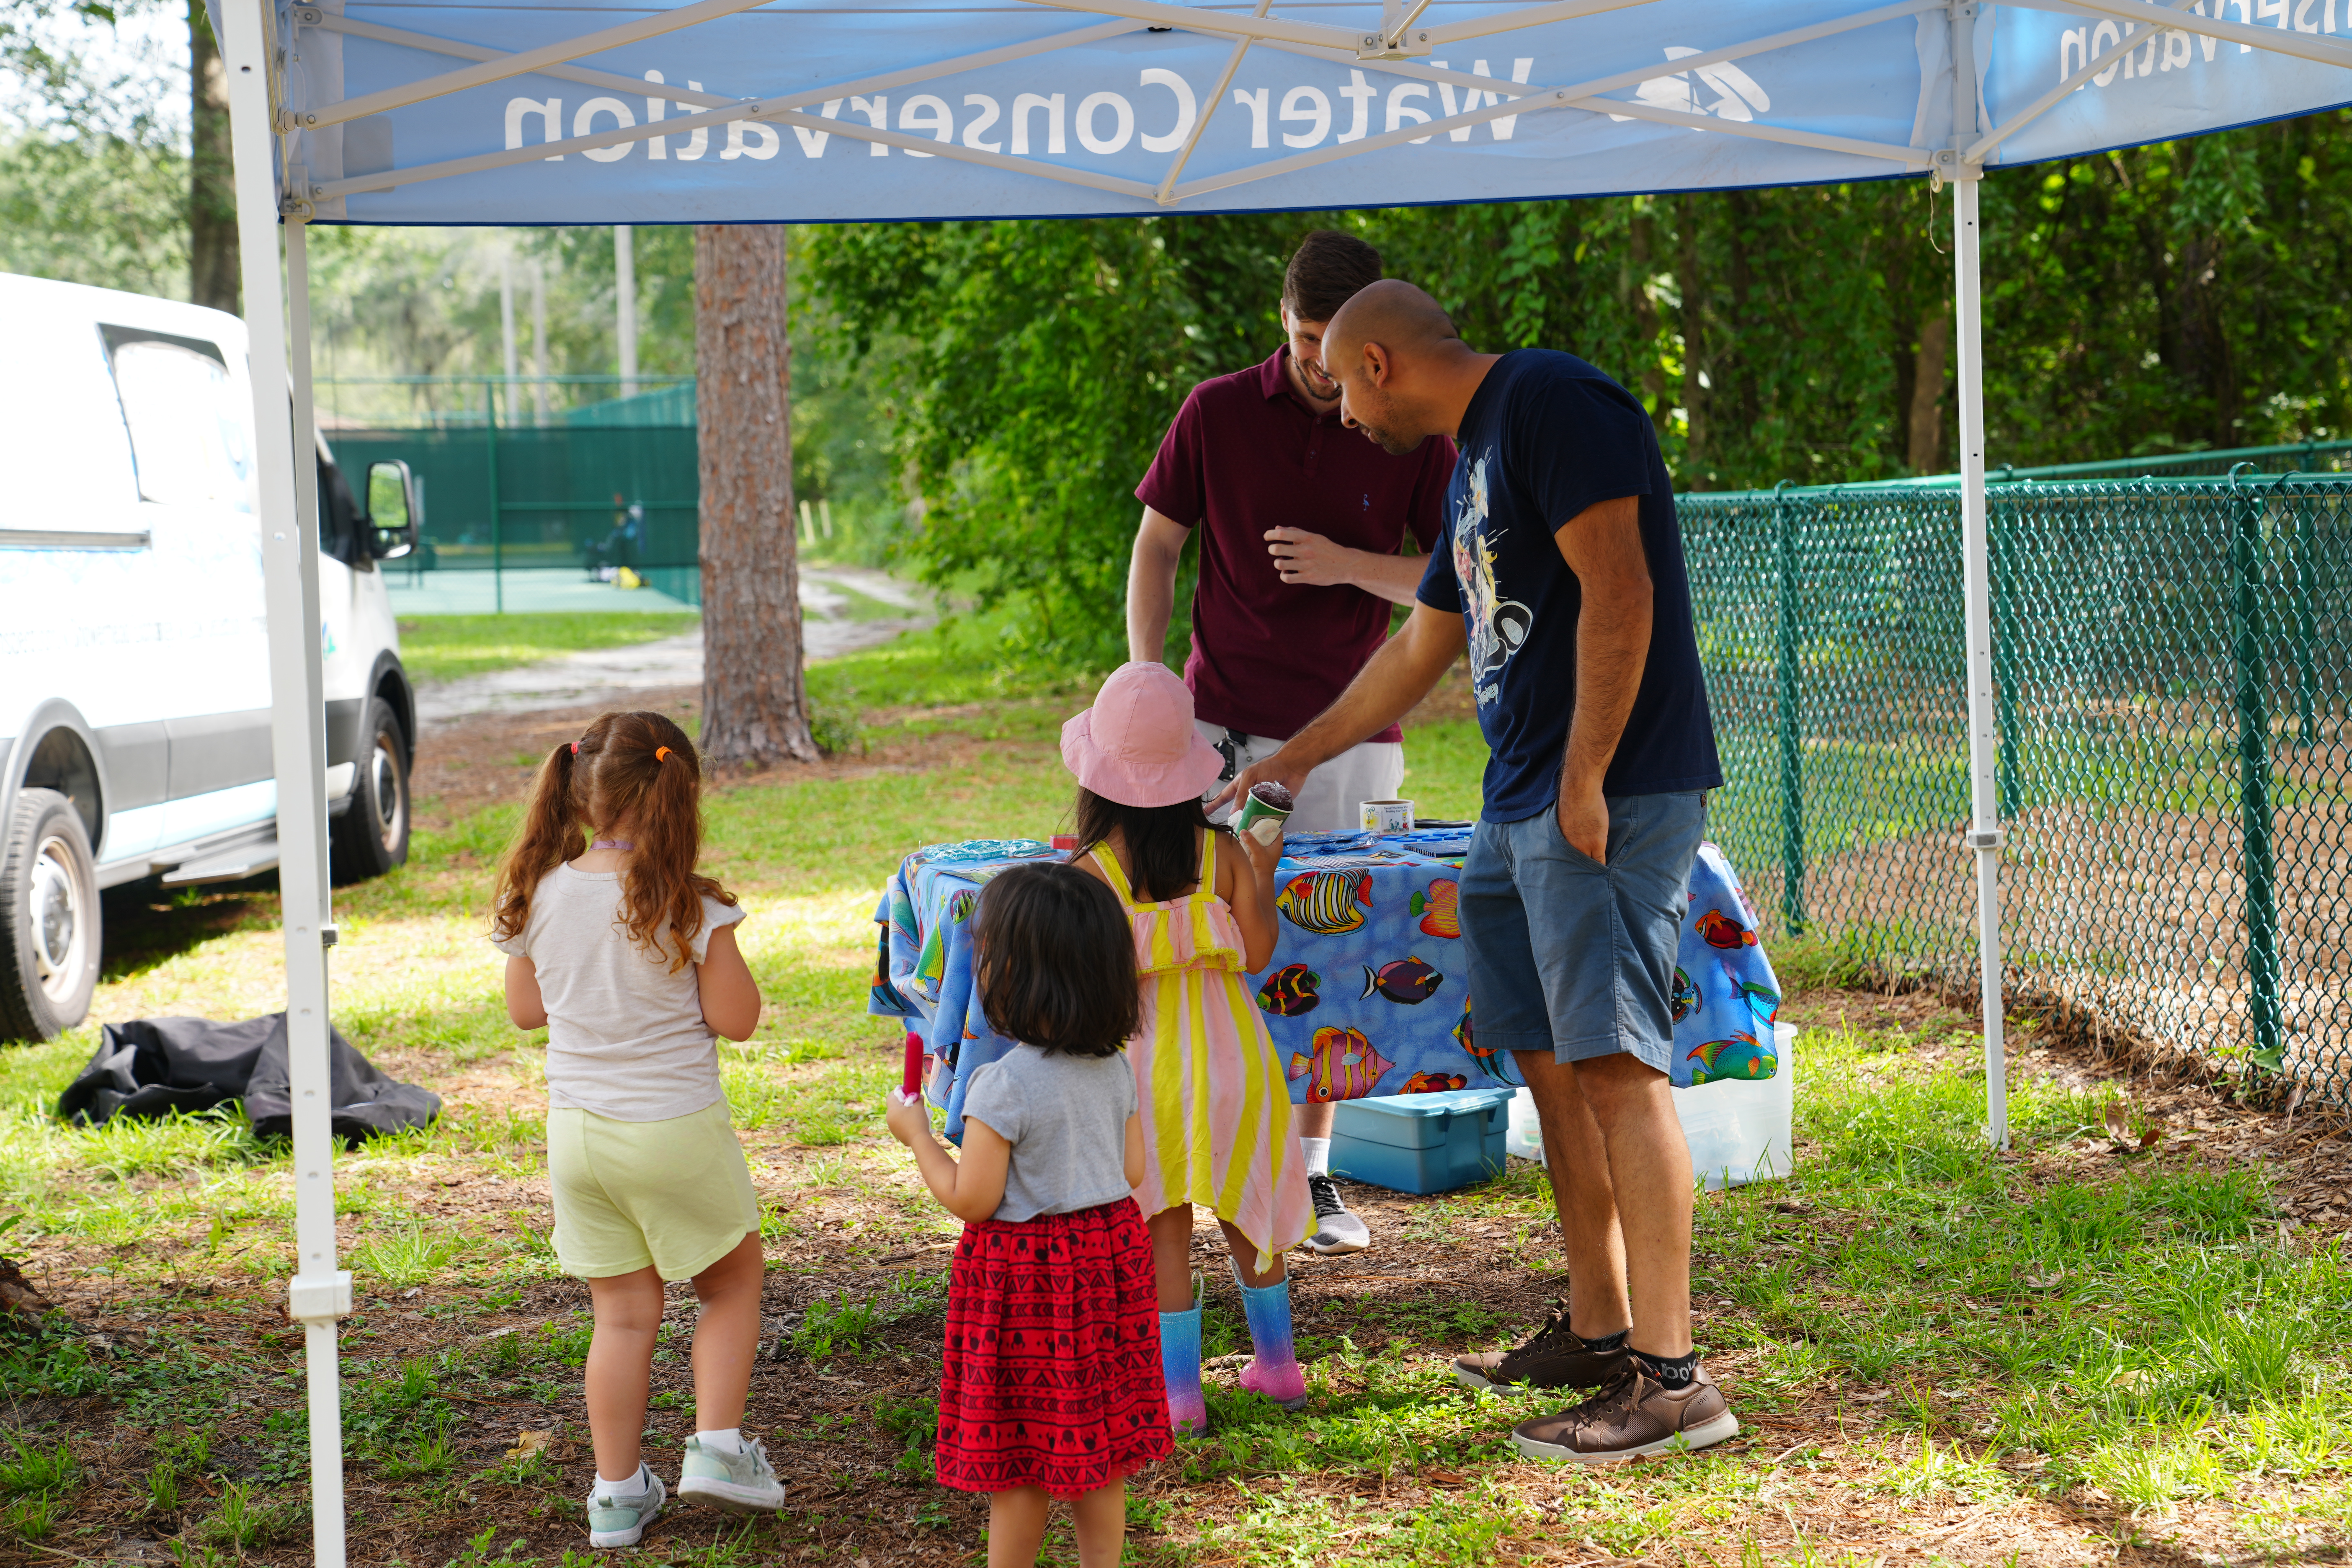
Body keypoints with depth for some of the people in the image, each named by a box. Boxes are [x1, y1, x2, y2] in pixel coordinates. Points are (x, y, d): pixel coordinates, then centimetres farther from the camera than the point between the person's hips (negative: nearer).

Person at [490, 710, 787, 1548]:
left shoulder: (541, 896, -4)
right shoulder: (689, 906, -17)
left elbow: (525, 1009, 9)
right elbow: (735, 1019, -12)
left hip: (577, 1130, 4)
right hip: (675, 1131, -4)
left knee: (623, 1313, 15)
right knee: (733, 1281, 19)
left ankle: (617, 1493, 19)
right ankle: (716, 1446, 9)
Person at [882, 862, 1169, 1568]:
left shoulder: (1003, 1086, -21)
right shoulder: (1114, 1068, -1)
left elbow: (970, 1200, -18)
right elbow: (1132, 1172, 6)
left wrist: (917, 1134, -4)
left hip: (1024, 1269, -6)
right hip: (1109, 1256, 6)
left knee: (1017, 1454, 6)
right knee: (1099, 1438, 15)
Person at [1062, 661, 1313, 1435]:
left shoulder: (1090, 872, -13)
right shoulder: (1222, 853, -7)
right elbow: (1257, 953, -3)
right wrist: (1263, 873, 9)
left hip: (1145, 1059, -2)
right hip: (1228, 1049, 3)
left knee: (1164, 1229, 6)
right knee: (1245, 1213, 19)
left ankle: (1180, 1392, 7)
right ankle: (1278, 1364, 31)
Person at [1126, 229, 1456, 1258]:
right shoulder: (1216, 413, 0)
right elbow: (1156, 547, 7)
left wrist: (1348, 564, -14)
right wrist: (1144, 683, -3)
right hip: (1221, 724, 0)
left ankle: (1312, 1176, 16)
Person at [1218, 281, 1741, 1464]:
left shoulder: (1552, 402, -9)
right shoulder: (1474, 460, 22)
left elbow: (1617, 591, -18)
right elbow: (1420, 650, 33)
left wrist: (1586, 780, -20)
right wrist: (1294, 758, 40)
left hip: (1610, 795, -10)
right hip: (1519, 806, 10)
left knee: (1614, 1064, -13)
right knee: (1548, 1064, 10)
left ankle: (1671, 1376, -12)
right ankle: (1596, 1331, 19)